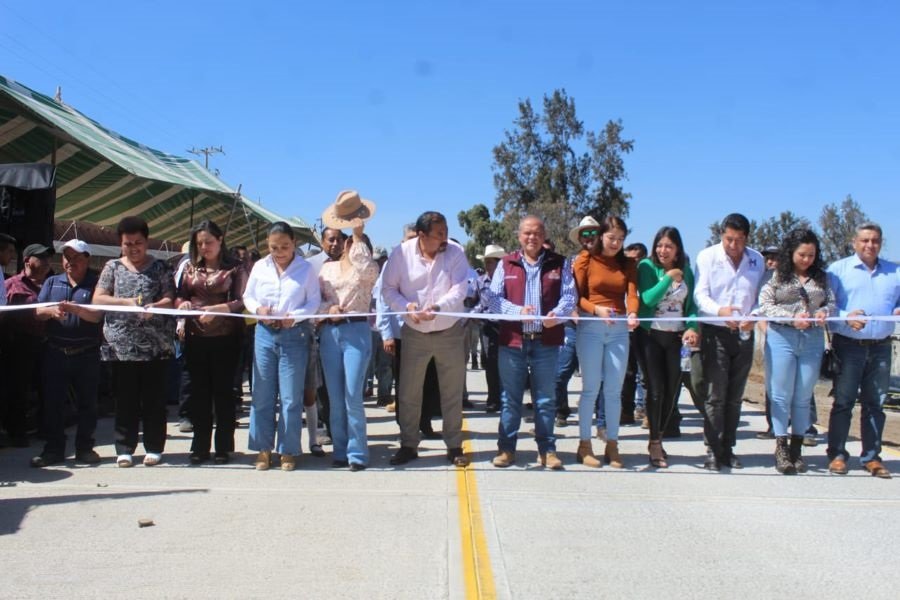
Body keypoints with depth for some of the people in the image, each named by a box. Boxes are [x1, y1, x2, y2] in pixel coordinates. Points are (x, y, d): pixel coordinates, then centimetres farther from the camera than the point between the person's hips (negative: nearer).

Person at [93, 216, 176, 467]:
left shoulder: (159, 268, 7)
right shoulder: (113, 267, 11)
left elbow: (170, 299, 0)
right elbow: (97, 298, 3)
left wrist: (154, 306, -21)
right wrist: (126, 302, -11)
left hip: (155, 345, -1)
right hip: (122, 345, 1)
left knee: (154, 398, 3)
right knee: (125, 399, 4)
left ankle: (154, 448, 12)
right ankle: (124, 449, 11)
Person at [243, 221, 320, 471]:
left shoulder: (305, 268, -1)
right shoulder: (259, 267, 6)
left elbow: (314, 301, -2)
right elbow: (248, 297, 12)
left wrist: (295, 317, -17)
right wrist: (258, 309, -9)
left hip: (295, 334, -2)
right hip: (265, 333, 3)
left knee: (291, 397, 1)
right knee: (262, 395, 5)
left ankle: (288, 450, 11)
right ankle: (263, 448, 16)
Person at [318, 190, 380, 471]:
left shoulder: (370, 269, 5)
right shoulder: (327, 268, 15)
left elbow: (364, 269, -20)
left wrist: (359, 234, -11)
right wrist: (328, 309, -9)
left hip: (356, 331, -4)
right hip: (329, 332, 4)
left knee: (353, 395, -10)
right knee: (335, 396, 6)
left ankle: (357, 452, -2)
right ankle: (340, 450, 14)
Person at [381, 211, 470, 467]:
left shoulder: (455, 252, -11)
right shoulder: (401, 253, -10)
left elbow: (459, 289, -16)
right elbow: (388, 289, -4)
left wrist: (438, 307, -33)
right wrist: (406, 306, -22)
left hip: (450, 332, 0)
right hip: (415, 333, 1)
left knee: (452, 393, 8)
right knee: (408, 392, 8)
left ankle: (454, 446, 21)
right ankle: (409, 445, 22)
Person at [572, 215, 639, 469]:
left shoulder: (627, 264, 10)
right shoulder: (585, 260, 1)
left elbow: (632, 293, -3)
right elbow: (577, 296, -3)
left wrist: (632, 314, -24)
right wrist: (596, 309, -22)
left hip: (619, 329, 3)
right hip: (590, 327, -3)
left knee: (614, 389, 6)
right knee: (591, 388, 1)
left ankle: (612, 445, 15)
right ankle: (585, 445, 9)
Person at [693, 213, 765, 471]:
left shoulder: (757, 260, 8)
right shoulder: (707, 256, -3)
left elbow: (761, 297, 9)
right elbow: (700, 295, -10)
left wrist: (753, 317, -12)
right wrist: (720, 310, -30)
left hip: (744, 334, 4)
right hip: (715, 333, -4)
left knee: (735, 397, 9)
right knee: (716, 395, -5)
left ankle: (728, 449, 17)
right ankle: (713, 450, 2)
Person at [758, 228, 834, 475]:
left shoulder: (820, 277, 9)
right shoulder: (777, 275, -2)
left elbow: (831, 302, 12)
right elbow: (764, 306, -7)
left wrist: (824, 312, -11)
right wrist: (791, 318, -18)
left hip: (813, 340, 3)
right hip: (781, 337, -3)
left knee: (803, 398, 7)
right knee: (782, 396, 0)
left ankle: (796, 449, 16)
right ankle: (781, 449, 5)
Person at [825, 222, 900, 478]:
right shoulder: (838, 269, 3)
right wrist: (846, 318, -20)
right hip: (848, 345, -3)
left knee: (875, 403, 8)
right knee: (843, 401, -1)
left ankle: (871, 457, 16)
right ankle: (837, 455, 7)